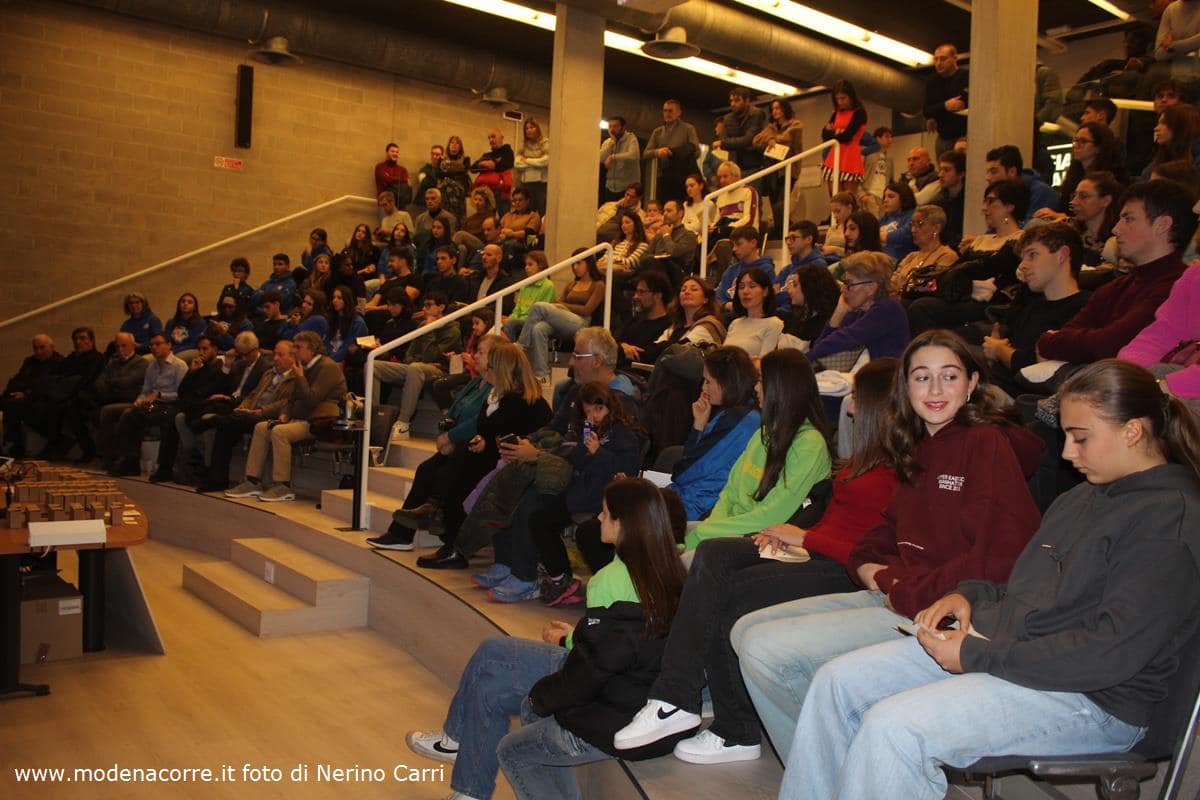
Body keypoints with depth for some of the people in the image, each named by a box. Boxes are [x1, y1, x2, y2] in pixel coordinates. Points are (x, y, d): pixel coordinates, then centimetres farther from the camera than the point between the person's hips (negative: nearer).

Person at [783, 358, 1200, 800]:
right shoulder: (1082, 498, 15)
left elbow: (1112, 652, -22)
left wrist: (977, 656, -19)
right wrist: (971, 594, 3)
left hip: (1092, 697, -9)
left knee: (891, 725, -28)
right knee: (836, 681, -1)